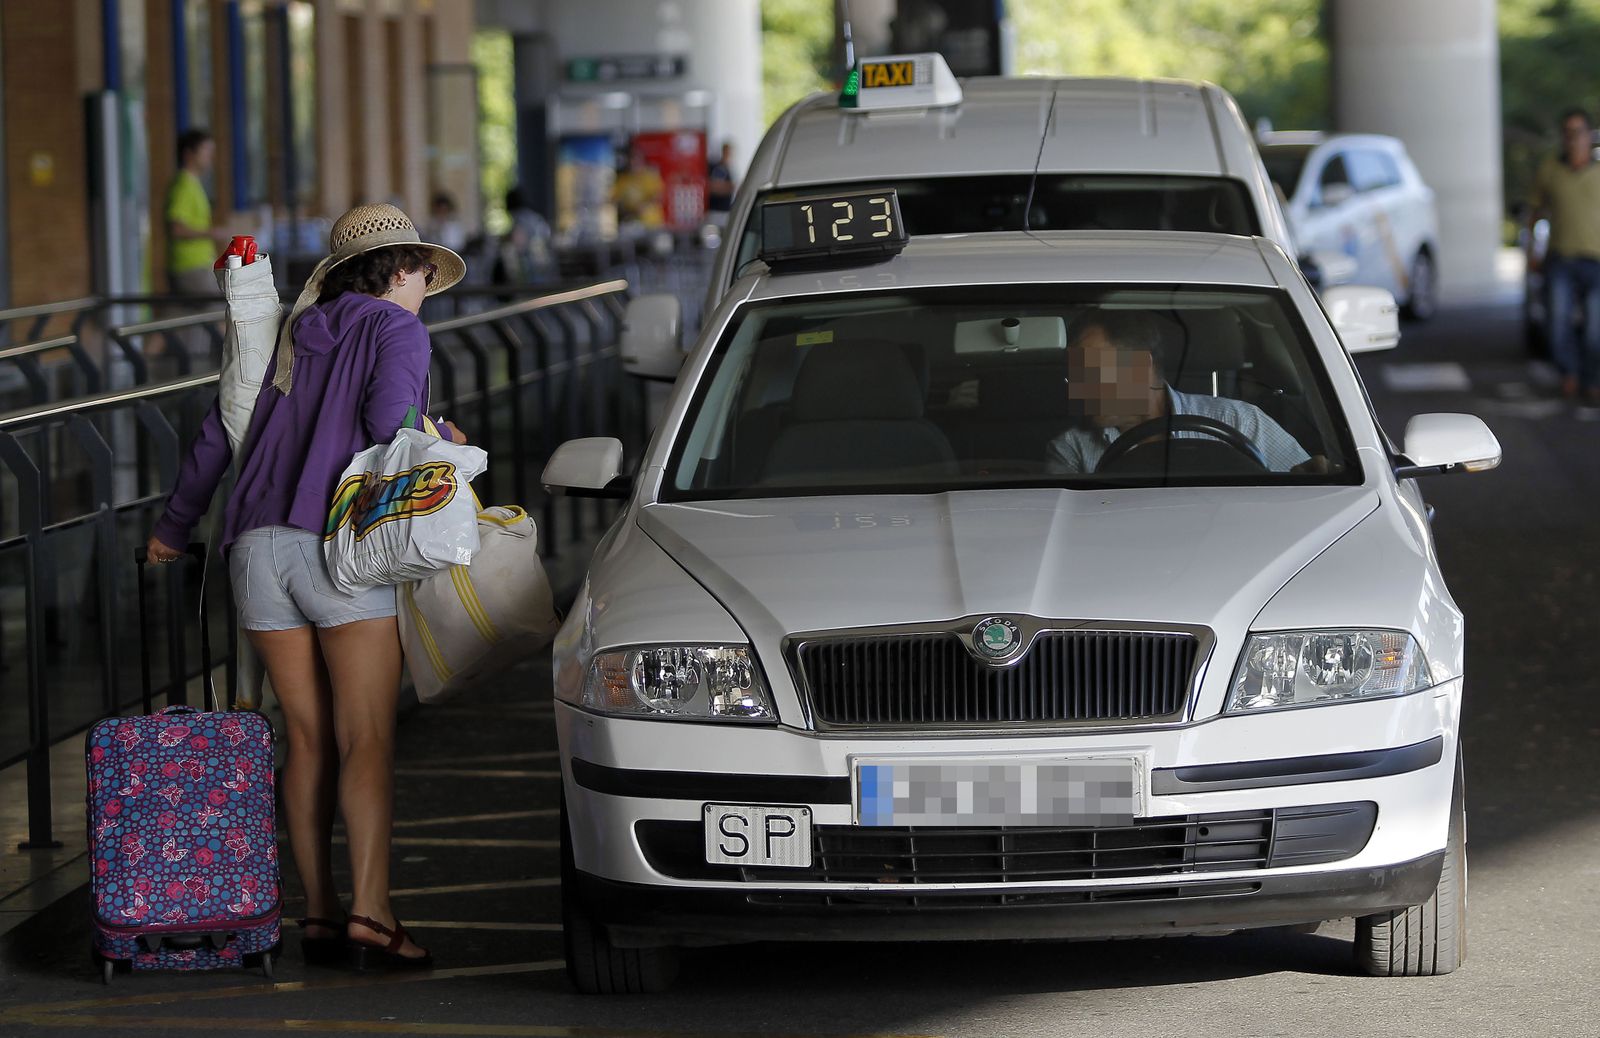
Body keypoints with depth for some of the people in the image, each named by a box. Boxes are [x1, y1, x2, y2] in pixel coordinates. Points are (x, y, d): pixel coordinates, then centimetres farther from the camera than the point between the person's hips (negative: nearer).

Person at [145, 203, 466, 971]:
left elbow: (218, 433, 25)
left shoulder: (292, 338, 21)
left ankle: (318, 915, 7)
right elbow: (388, 422, -13)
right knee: (366, 741, -9)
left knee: (308, 740, 9)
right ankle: (369, 913, -20)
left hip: (258, 547, 6)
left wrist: (176, 524, 36)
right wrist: (443, 439, 9)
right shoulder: (396, 330, 3)